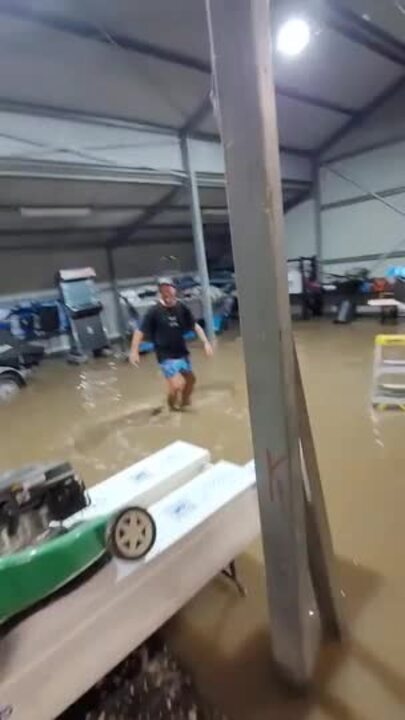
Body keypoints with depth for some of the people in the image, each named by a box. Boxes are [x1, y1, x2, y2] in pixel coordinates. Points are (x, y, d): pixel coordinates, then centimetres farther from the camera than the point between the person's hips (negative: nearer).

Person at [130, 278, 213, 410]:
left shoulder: (182, 308, -4)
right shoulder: (154, 311, -15)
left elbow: (195, 326, 3)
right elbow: (140, 331, -14)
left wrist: (206, 342, -6)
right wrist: (134, 351, -22)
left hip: (182, 352, 5)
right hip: (166, 356, -5)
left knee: (190, 380, 20)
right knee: (176, 385, -14)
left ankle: (184, 401, 50)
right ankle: (172, 404, 21)